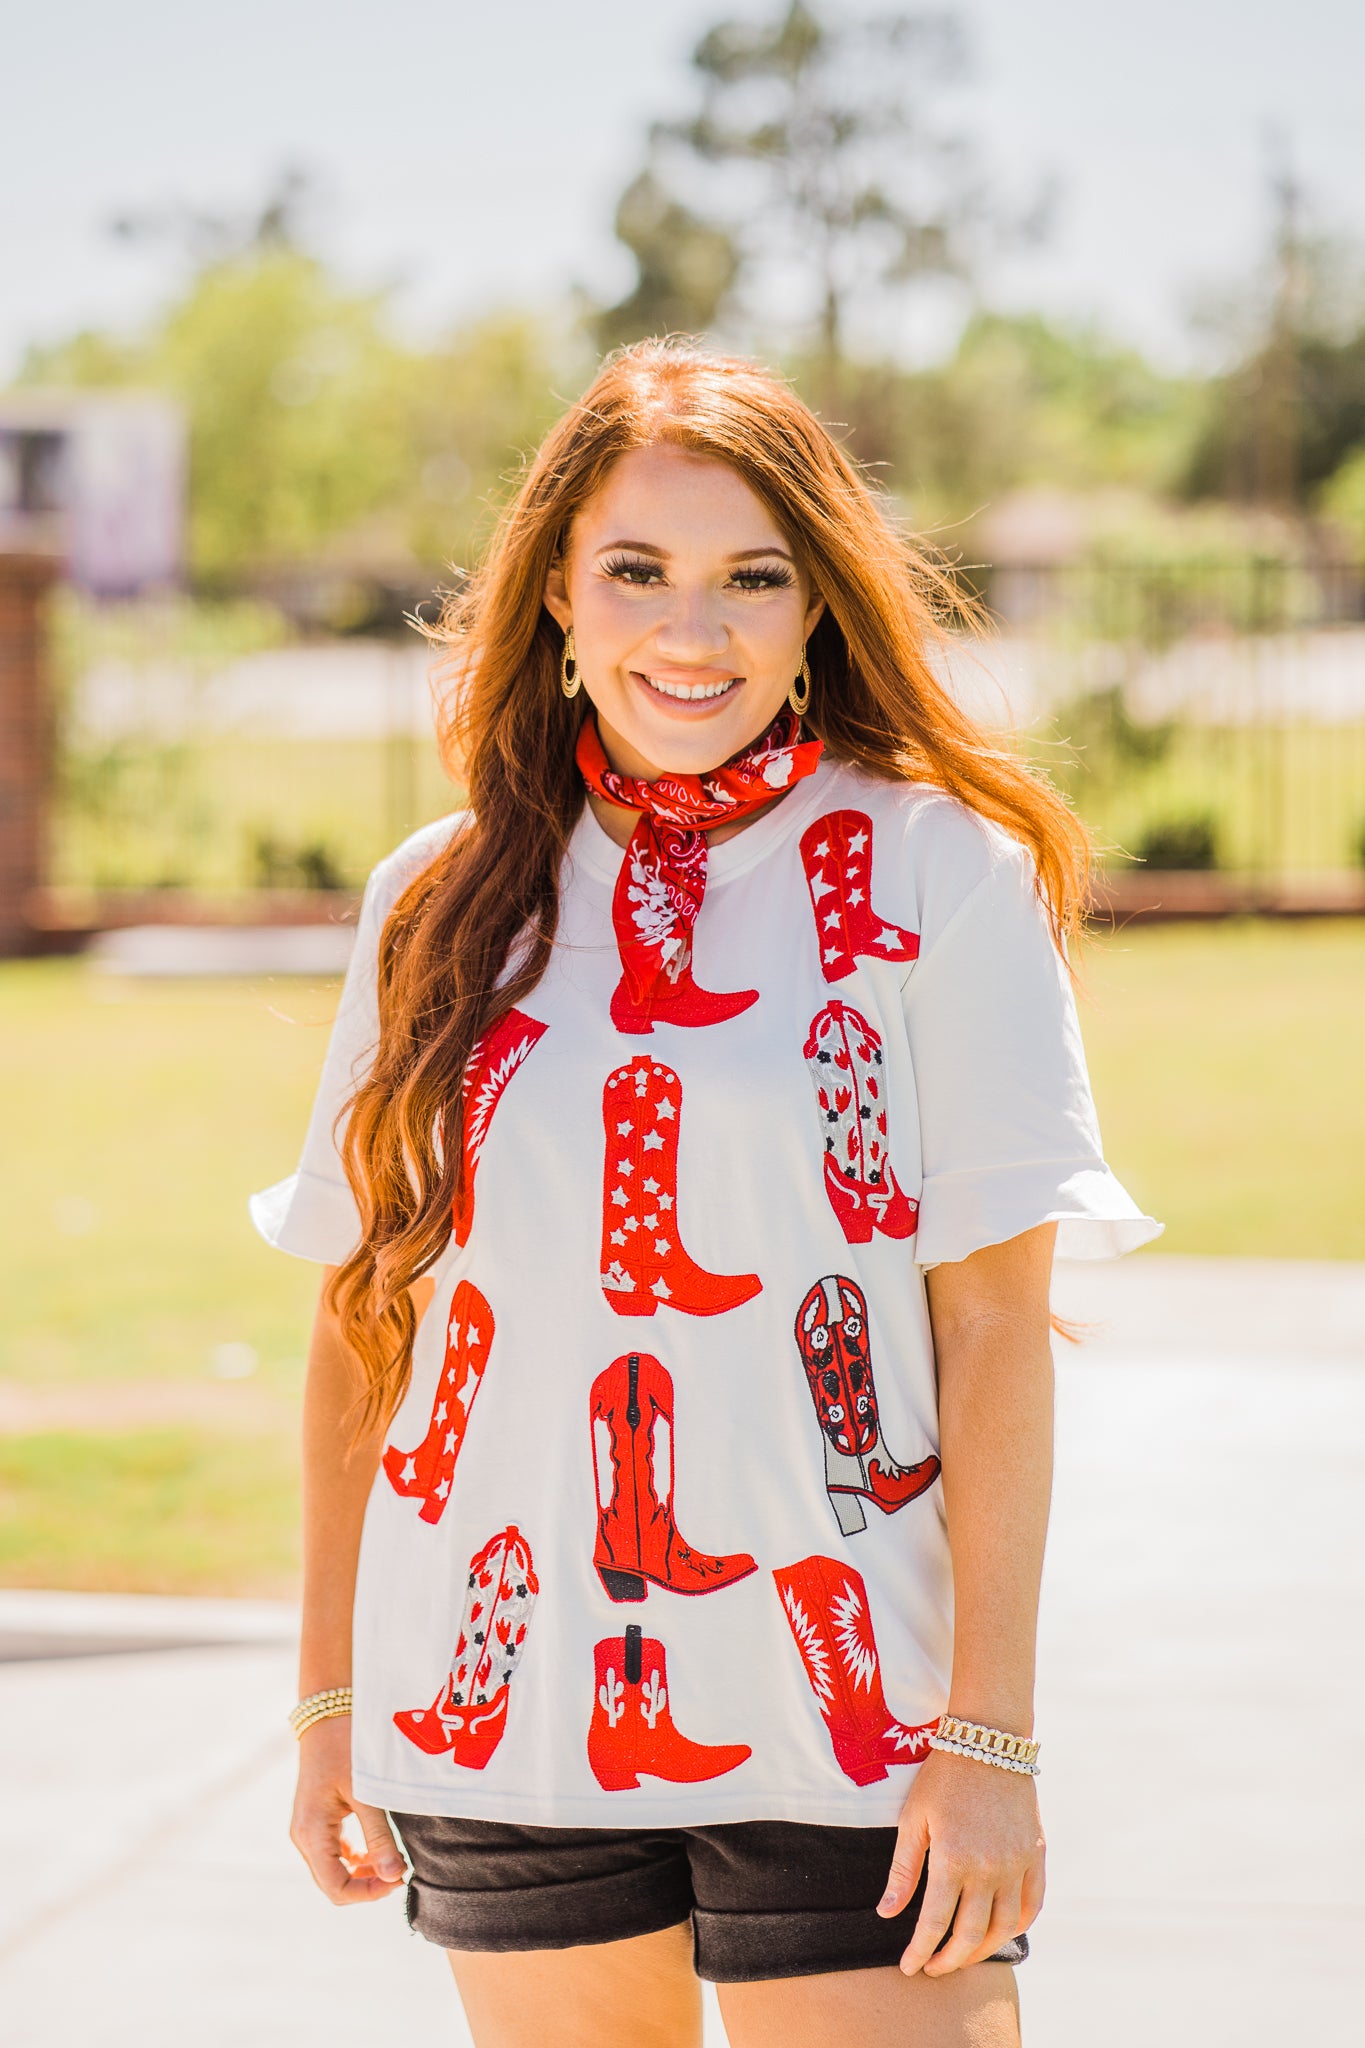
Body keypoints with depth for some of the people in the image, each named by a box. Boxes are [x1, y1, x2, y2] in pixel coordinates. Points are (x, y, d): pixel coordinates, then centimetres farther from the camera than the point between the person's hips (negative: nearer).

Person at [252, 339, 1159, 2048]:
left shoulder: (940, 873, -3)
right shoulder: (443, 904, 6)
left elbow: (996, 1331, -6)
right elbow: (361, 1318, 11)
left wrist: (989, 1738, -10)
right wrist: (329, 1696, 10)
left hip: (845, 1716, -3)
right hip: (506, 1716, 3)